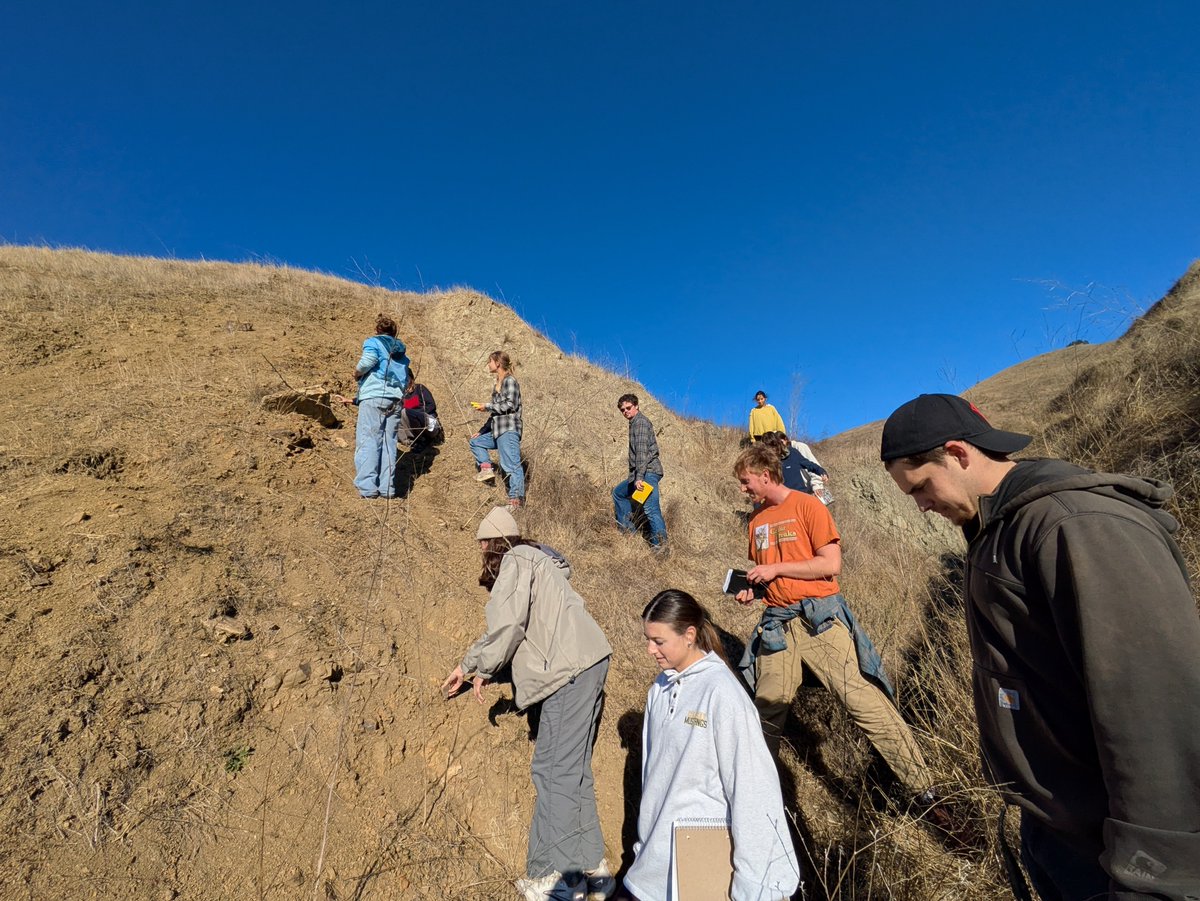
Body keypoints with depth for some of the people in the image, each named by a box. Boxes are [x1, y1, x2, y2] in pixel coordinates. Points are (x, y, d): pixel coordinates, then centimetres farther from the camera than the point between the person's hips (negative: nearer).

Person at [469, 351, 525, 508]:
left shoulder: (510, 381, -5)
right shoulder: (496, 385, 20)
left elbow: (511, 405, -15)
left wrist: (487, 406, -9)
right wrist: (482, 430, 23)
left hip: (508, 431, -10)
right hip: (497, 430, 10)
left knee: (512, 464, -14)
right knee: (475, 441, 21)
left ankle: (517, 499, -16)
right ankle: (486, 468, 7)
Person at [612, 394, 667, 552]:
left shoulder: (640, 422, -10)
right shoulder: (634, 422, 21)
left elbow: (642, 452, -20)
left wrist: (639, 477, -27)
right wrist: (636, 476, 28)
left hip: (648, 471, -11)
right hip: (640, 473, 11)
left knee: (651, 509, -16)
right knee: (618, 492, 22)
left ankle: (660, 544, -18)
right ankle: (627, 530, 23)